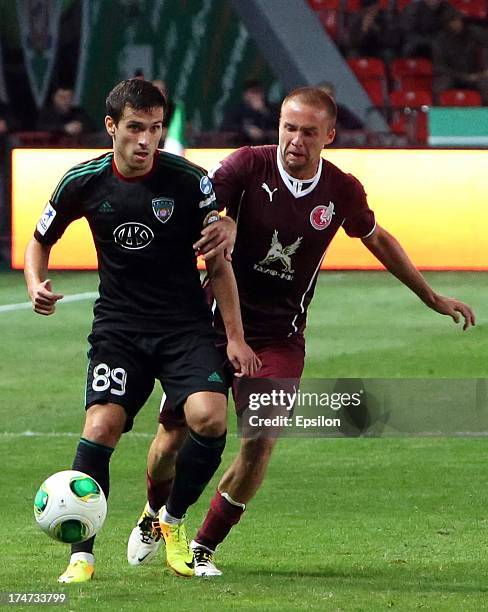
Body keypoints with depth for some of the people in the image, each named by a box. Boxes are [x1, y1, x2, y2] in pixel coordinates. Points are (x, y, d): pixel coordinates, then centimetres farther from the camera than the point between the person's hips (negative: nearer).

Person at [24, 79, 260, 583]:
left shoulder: (188, 180, -7)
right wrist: (36, 286, -6)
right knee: (102, 423, -21)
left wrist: (235, 338, -2)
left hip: (186, 325, 0)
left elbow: (217, 262, 2)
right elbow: (39, 242, 15)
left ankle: (172, 519, 5)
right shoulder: (83, 183, -3)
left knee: (209, 417, -23)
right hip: (119, 327, 0)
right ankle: (82, 554, -9)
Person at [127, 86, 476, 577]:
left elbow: (377, 240, 17)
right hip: (214, 320, -1)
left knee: (261, 439, -17)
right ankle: (155, 517, 35)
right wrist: (211, 226, -41)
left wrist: (432, 298, 25)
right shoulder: (249, 166, -11)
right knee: (174, 438, 1)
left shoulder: (343, 191, -2)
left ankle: (204, 547, 2)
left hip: (280, 337, 1)